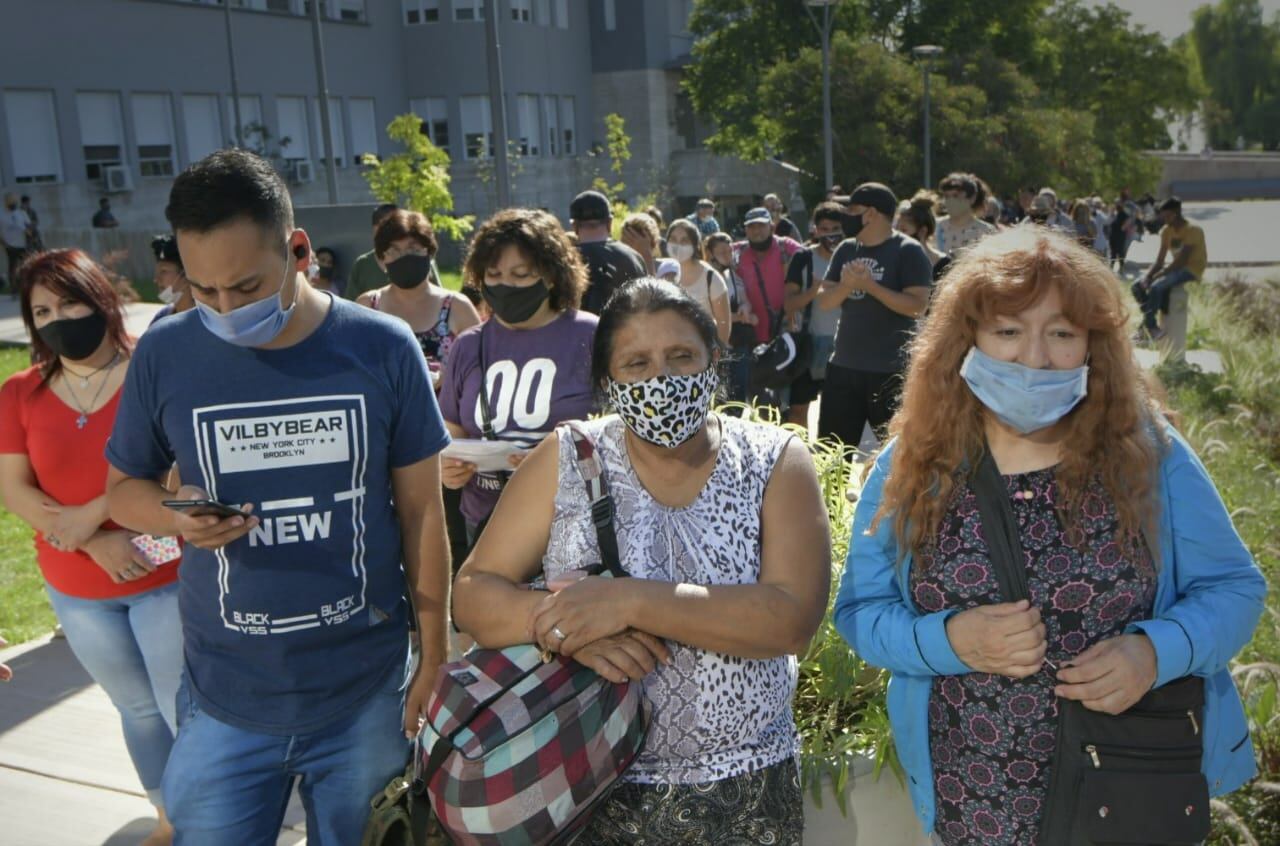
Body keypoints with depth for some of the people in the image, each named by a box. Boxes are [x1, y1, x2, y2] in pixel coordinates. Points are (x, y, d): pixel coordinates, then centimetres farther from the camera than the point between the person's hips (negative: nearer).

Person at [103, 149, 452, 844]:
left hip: (369, 694, 0)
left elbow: (421, 509, -2)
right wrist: (174, 516, -17)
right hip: (225, 705, 1)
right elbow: (123, 486, 7)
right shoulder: (165, 354, -6)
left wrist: (434, 658, 0)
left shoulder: (383, 348, -8)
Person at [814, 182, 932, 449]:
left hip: (892, 370, -6)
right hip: (844, 366, 6)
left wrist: (870, 286, -21)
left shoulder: (907, 251, -8)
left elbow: (918, 305, -17)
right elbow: (824, 301, 6)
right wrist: (846, 285, -14)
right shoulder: (846, 250, 10)